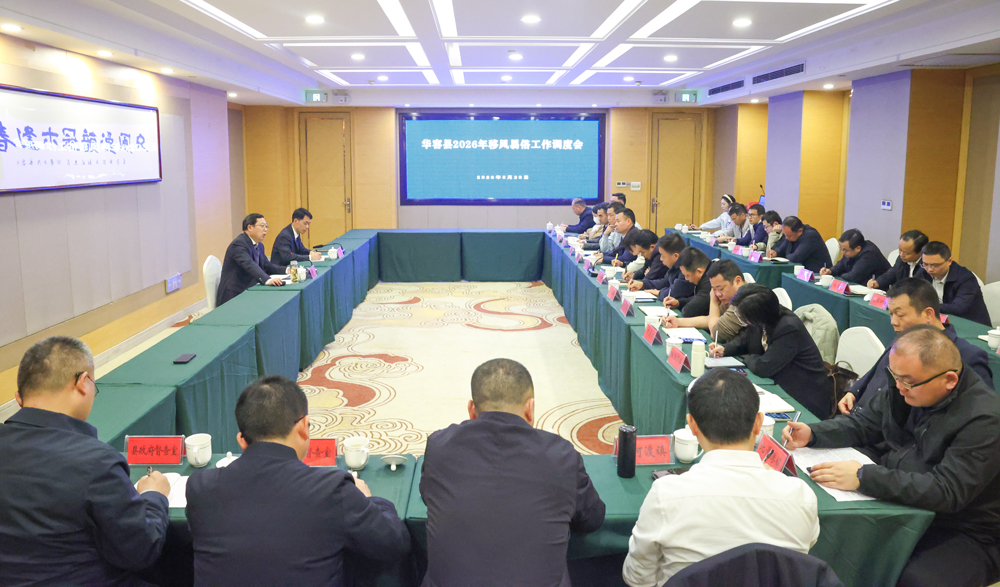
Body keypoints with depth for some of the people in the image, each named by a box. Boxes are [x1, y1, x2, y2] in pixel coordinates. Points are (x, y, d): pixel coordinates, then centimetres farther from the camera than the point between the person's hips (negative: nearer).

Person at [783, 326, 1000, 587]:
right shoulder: (907, 381, -1)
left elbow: (947, 491, -30)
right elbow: (864, 424, 10)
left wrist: (863, 477, -34)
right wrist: (812, 433, -7)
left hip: (963, 531, -7)